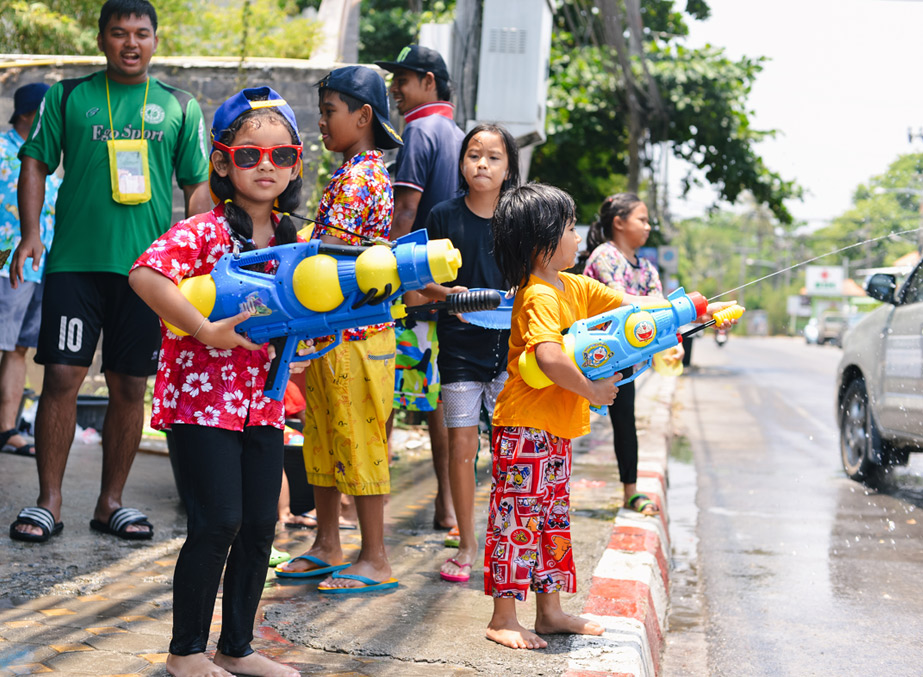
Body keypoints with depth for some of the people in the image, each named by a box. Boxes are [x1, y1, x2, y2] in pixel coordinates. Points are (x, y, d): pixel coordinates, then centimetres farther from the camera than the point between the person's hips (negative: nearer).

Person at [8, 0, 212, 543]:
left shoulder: (180, 106, 10)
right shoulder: (68, 97, 8)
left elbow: (199, 188, 12)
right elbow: (36, 163, 8)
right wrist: (31, 232, -6)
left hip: (147, 266, 1)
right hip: (75, 259, -1)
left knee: (130, 387, 5)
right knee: (62, 376, -6)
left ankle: (112, 502, 16)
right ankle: (49, 502, 3)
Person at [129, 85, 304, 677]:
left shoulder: (293, 239, 8)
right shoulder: (203, 232, -13)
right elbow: (145, 274, -29)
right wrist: (205, 331, -29)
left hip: (262, 400, 7)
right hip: (202, 397, -7)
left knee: (260, 524, 9)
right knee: (217, 523, -5)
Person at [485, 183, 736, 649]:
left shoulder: (574, 287, 11)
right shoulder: (539, 297, -19)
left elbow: (630, 304, 16)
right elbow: (548, 357, -33)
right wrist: (591, 390, -21)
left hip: (555, 432, 10)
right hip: (524, 429, -10)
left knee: (553, 518, 15)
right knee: (517, 518, -4)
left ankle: (550, 611, 25)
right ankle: (503, 619, 3)